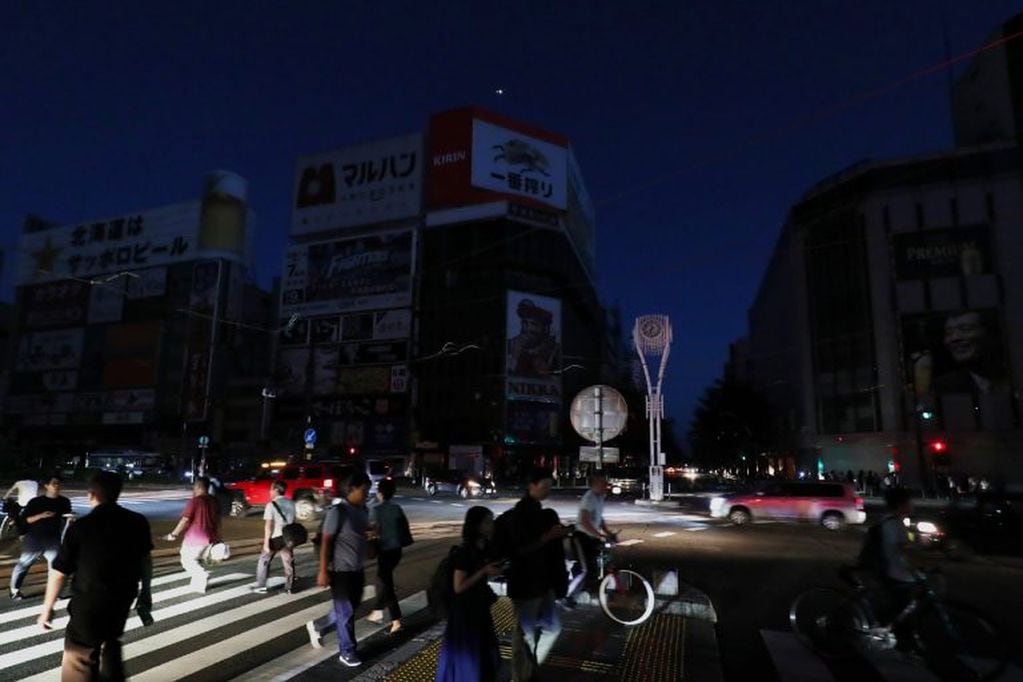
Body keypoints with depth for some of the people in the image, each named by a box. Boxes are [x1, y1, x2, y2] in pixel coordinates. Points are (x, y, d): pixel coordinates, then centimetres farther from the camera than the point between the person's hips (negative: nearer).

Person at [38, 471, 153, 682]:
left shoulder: (80, 527, -14)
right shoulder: (138, 522, -4)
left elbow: (59, 572, -9)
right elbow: (145, 560, 5)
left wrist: (47, 607, 4)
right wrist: (145, 591, 18)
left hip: (89, 603, -5)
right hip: (123, 598, 5)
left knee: (79, 660, 6)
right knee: (111, 641, 29)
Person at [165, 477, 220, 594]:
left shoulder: (195, 501, -14)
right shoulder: (214, 501, 8)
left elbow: (185, 520, -17)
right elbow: (217, 520, 14)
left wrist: (174, 534, -8)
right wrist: (217, 538, 22)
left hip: (194, 538, -7)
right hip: (209, 539, 7)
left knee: (187, 560, 8)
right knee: (196, 561, 22)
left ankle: (202, 574, -14)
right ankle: (198, 585, 20)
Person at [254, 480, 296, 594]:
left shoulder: (271, 505, -12)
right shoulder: (291, 503, 5)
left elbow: (268, 525, -15)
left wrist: (266, 542, -13)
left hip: (275, 537, -4)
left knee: (264, 560, 14)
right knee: (288, 562, 11)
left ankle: (261, 586, 18)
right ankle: (289, 587, 15)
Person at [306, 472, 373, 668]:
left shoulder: (363, 510, 4)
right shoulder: (338, 512, -19)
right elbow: (326, 542, -17)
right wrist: (323, 571, -18)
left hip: (357, 570, 8)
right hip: (341, 571, -8)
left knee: (350, 609, 20)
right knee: (346, 613, 5)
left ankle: (316, 626, 40)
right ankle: (347, 652, 23)